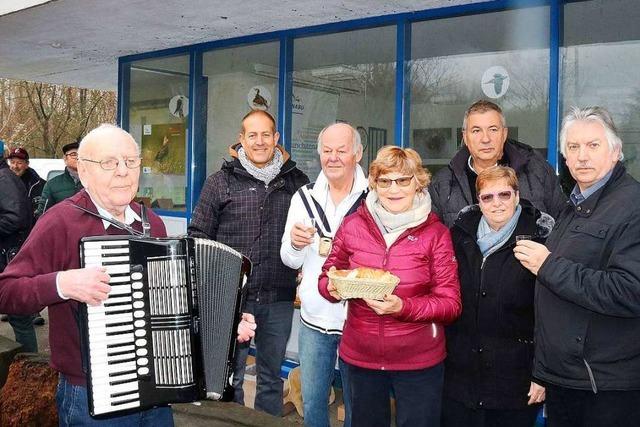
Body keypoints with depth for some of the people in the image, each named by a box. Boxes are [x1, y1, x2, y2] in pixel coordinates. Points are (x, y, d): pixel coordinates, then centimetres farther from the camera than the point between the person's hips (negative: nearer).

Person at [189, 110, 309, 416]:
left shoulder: (297, 181, 7)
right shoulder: (221, 182, 0)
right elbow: (198, 236, 1)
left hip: (279, 299, 2)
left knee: (272, 375, 17)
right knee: (230, 376, 10)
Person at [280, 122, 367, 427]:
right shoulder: (304, 197, 3)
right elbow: (290, 261, 5)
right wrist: (295, 244, -17)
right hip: (314, 319, 3)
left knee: (356, 402, 12)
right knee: (312, 401, 15)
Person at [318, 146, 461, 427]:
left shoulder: (435, 233, -9)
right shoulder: (352, 226, -4)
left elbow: (451, 304, -10)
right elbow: (326, 278, 7)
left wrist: (403, 308, -26)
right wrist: (333, 288, -16)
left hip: (419, 362, -2)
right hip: (360, 358, 2)